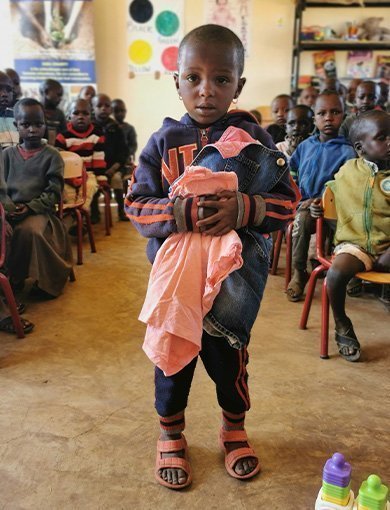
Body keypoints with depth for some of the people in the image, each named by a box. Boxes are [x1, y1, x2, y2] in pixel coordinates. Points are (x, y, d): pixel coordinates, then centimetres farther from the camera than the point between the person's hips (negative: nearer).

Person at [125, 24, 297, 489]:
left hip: (235, 274, 0)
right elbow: (137, 205, -8)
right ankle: (170, 433, 41)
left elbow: (287, 201, -7)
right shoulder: (164, 141, -4)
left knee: (229, 355, 16)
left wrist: (244, 209, -27)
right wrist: (182, 213, -27)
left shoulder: (253, 137, -5)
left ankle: (234, 427, 45)